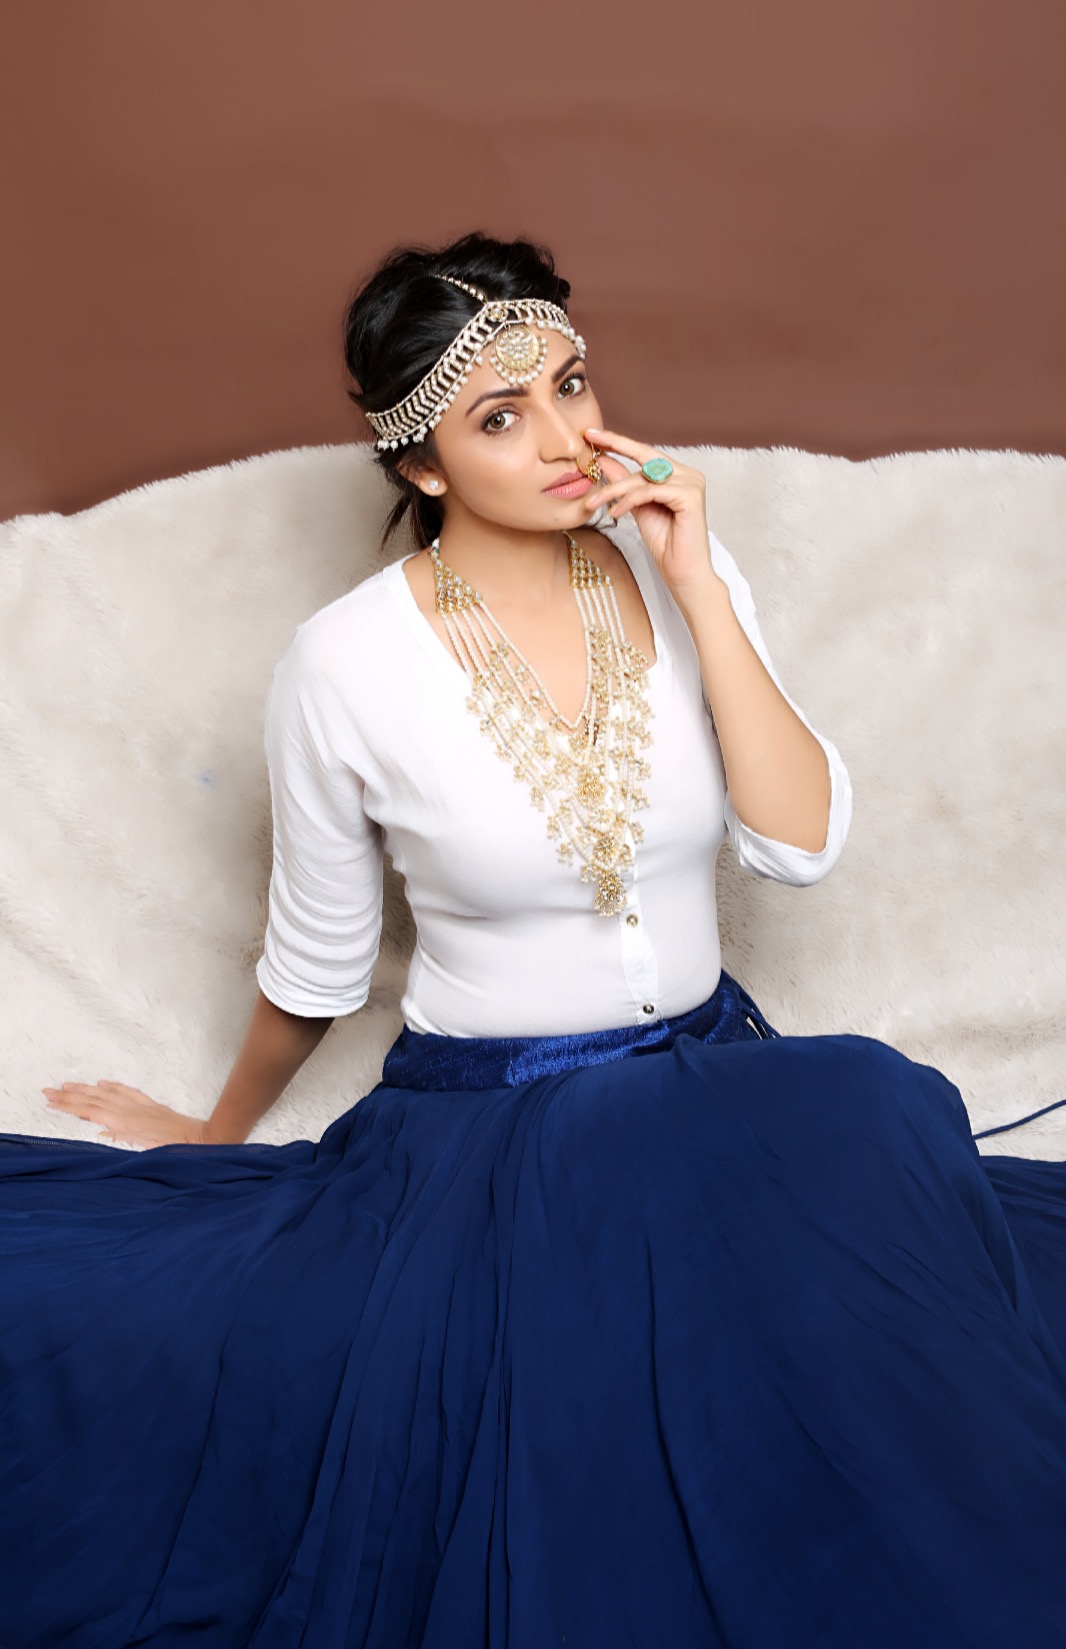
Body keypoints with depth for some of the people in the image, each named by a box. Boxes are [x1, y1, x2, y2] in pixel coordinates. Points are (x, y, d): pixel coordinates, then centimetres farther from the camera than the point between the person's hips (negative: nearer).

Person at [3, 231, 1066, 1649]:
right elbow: (315, 966, 3)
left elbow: (806, 845, -10)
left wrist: (697, 587, -15)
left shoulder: (683, 568, -1)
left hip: (719, 1071, 4)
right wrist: (221, 1130, 17)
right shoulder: (346, 667, -12)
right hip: (486, 1120, -3)